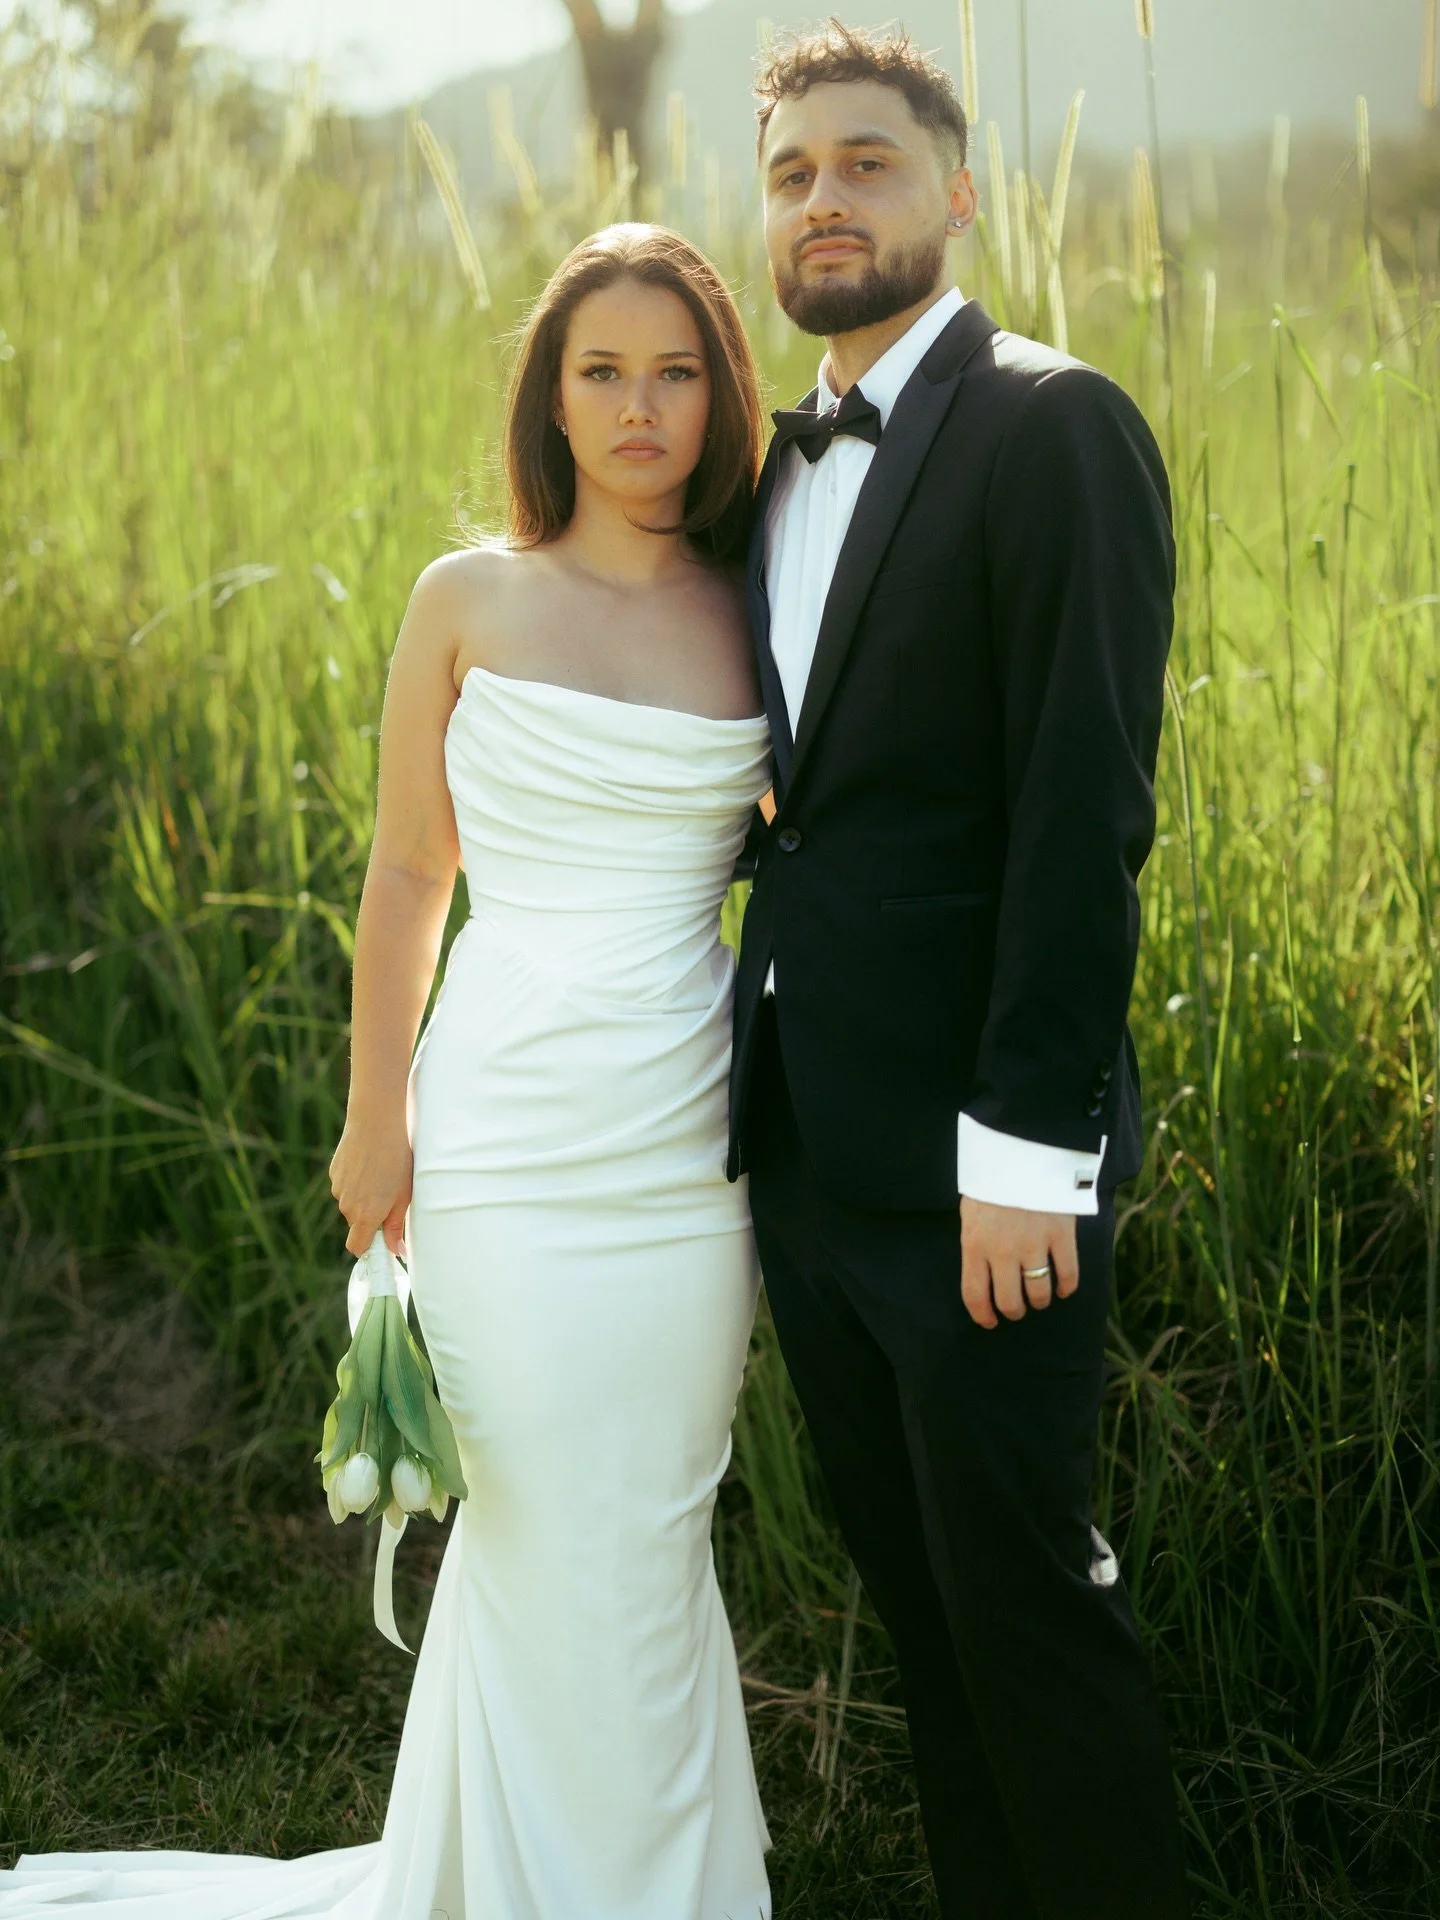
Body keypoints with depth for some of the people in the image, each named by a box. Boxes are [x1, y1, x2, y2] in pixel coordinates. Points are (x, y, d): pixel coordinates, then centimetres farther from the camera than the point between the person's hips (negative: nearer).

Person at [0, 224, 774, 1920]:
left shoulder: (753, 618, 4)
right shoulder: (470, 601, -1)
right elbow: (408, 874, 3)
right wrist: (376, 1125, 4)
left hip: (690, 1148, 2)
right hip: (511, 1144, -2)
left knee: (656, 1538, 13)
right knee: (558, 1552, 5)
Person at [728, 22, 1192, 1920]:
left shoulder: (1054, 428, -11)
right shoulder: (775, 466, 14)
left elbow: (1085, 812, -17)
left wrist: (1027, 1147, -21)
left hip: (969, 1166, -8)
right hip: (805, 1153, 8)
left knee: (1029, 1605, 4)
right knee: (915, 1597, 18)